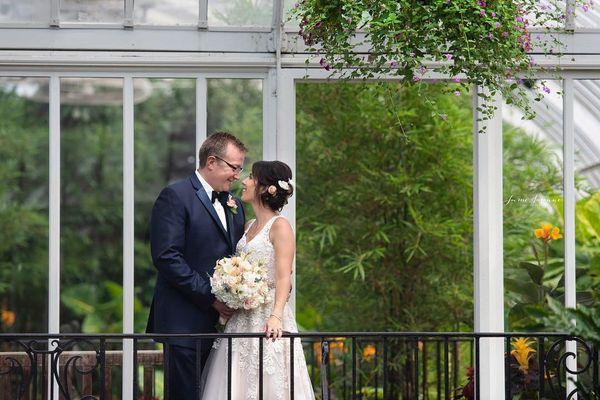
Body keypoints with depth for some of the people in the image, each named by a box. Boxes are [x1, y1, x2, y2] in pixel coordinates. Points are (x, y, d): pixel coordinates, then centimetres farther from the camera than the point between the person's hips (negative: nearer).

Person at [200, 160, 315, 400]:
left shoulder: (279, 226, -8)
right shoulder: (249, 226, 16)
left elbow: (283, 278, -18)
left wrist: (276, 316, -31)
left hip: (266, 319, -8)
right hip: (241, 320, 8)